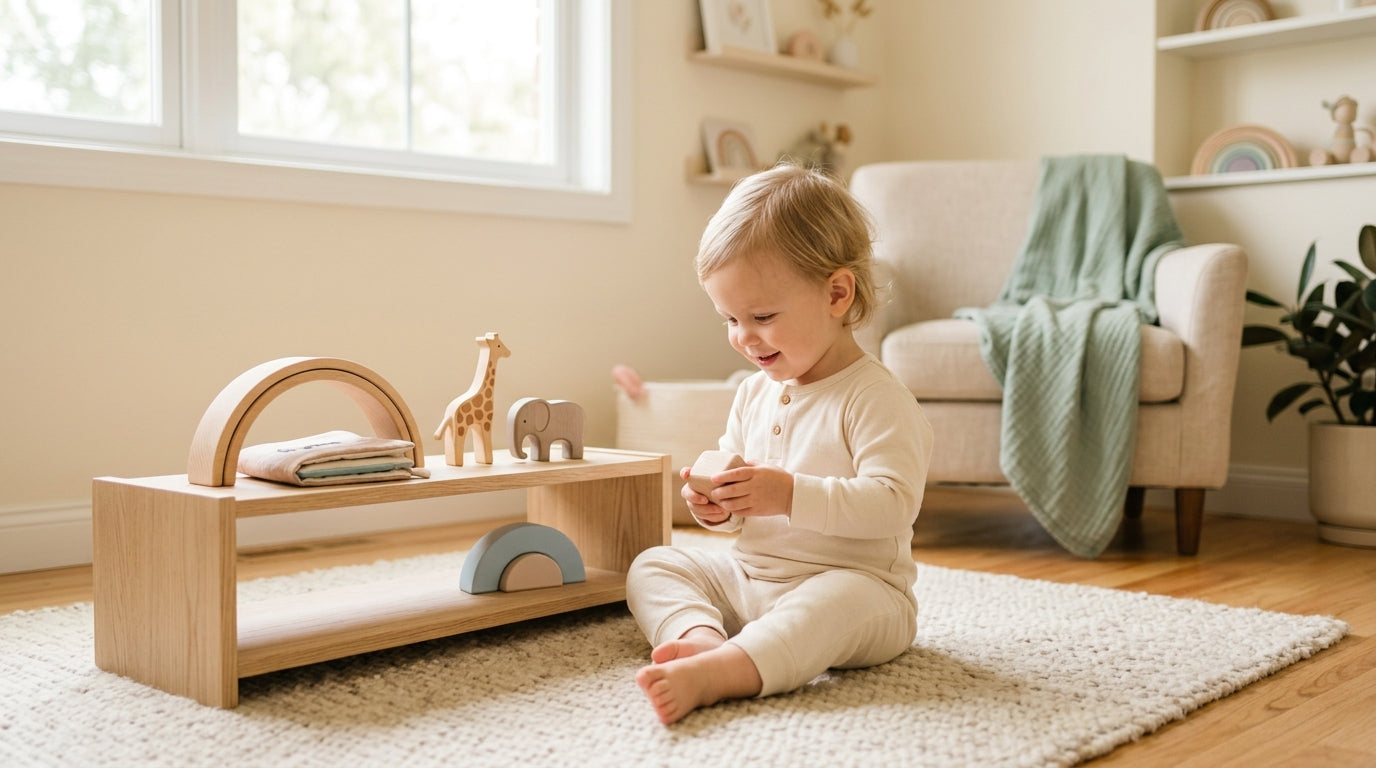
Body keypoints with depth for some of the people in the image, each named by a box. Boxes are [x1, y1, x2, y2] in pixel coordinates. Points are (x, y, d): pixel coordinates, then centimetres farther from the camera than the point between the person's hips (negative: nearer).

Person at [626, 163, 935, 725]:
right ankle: (701, 634, -32)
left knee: (833, 605, -39)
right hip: (747, 575, 8)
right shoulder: (754, 393, 11)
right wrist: (717, 507, -6)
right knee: (652, 566, -3)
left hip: (856, 584, -7)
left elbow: (894, 504, -25)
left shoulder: (876, 398, -13)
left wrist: (793, 495, -32)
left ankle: (714, 673, -57)